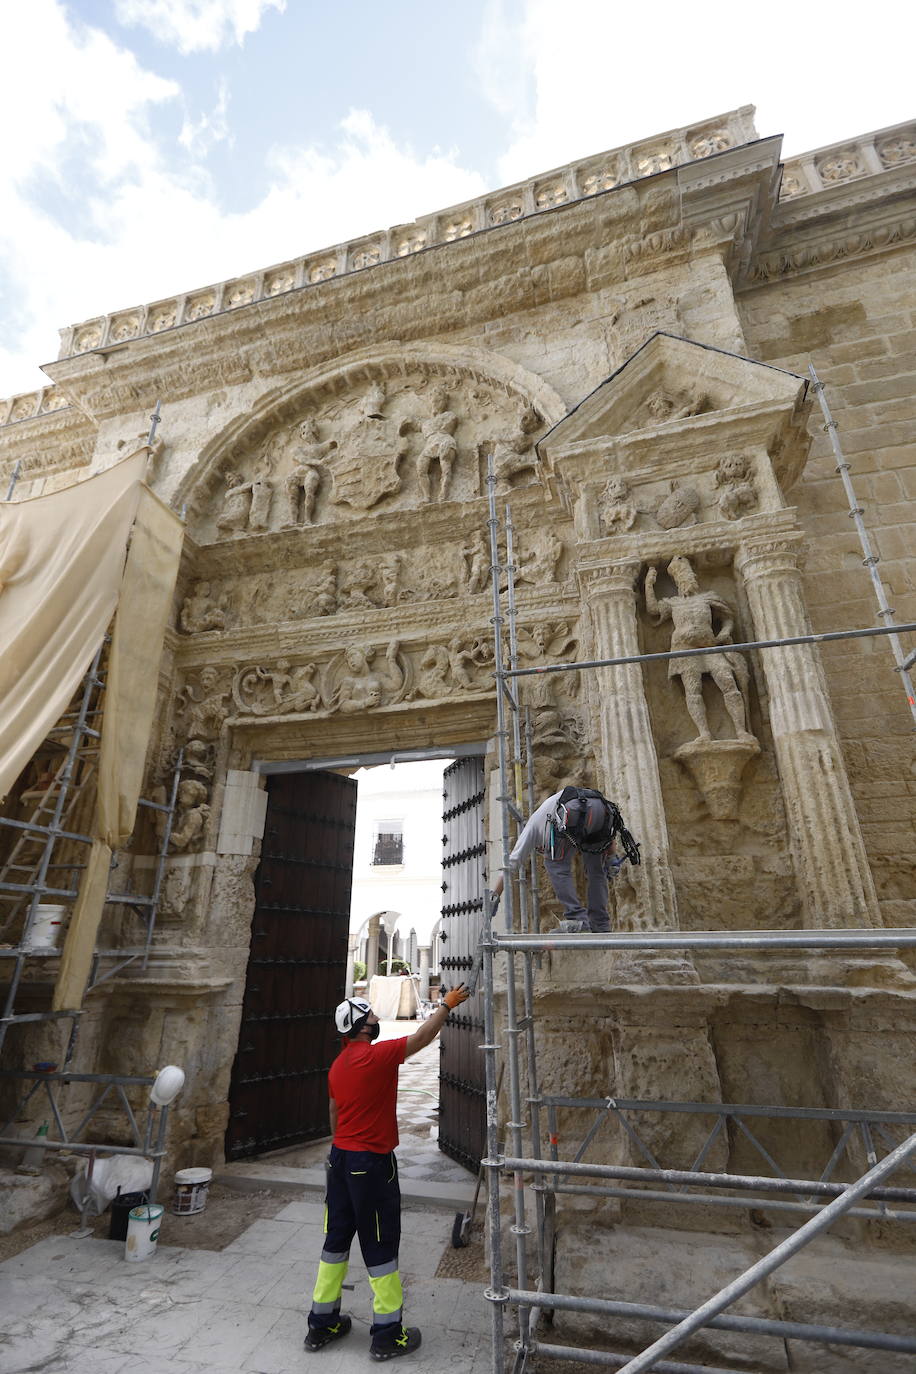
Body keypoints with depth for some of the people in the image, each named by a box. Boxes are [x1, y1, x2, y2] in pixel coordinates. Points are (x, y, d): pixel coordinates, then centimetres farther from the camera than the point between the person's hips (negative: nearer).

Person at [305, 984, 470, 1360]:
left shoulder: (338, 1064, 4)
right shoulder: (376, 1055, -22)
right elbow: (421, 1037, -18)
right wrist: (446, 1005, -8)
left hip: (340, 1157, 8)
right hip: (372, 1163, -8)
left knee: (336, 1238, 19)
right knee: (381, 1245, 7)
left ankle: (322, 1325, 32)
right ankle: (388, 1334, 20)